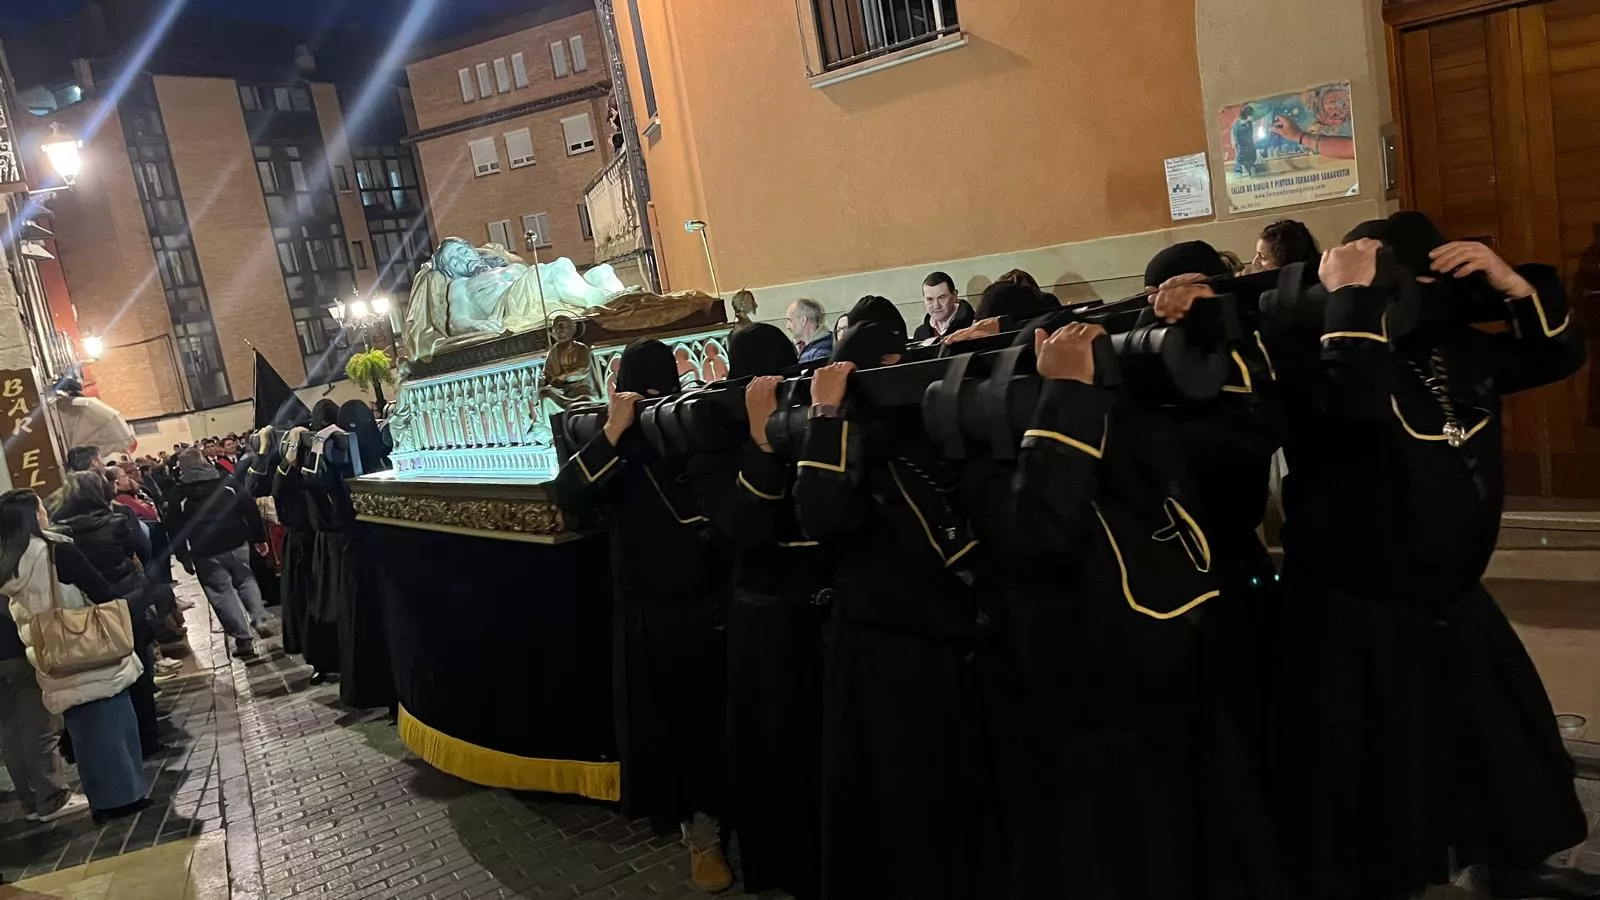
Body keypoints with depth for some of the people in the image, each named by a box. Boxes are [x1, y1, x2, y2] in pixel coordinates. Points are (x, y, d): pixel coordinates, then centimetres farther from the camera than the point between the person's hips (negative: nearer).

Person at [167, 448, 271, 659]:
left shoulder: (179, 496, -3)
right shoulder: (227, 483, -1)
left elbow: (177, 530, -2)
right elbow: (250, 509, -3)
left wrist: (184, 558, 6)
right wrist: (259, 537, 3)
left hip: (206, 554, -2)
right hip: (237, 545, 2)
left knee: (222, 593, 5)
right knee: (246, 580, 22)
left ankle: (243, 639, 5)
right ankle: (259, 619, 5)